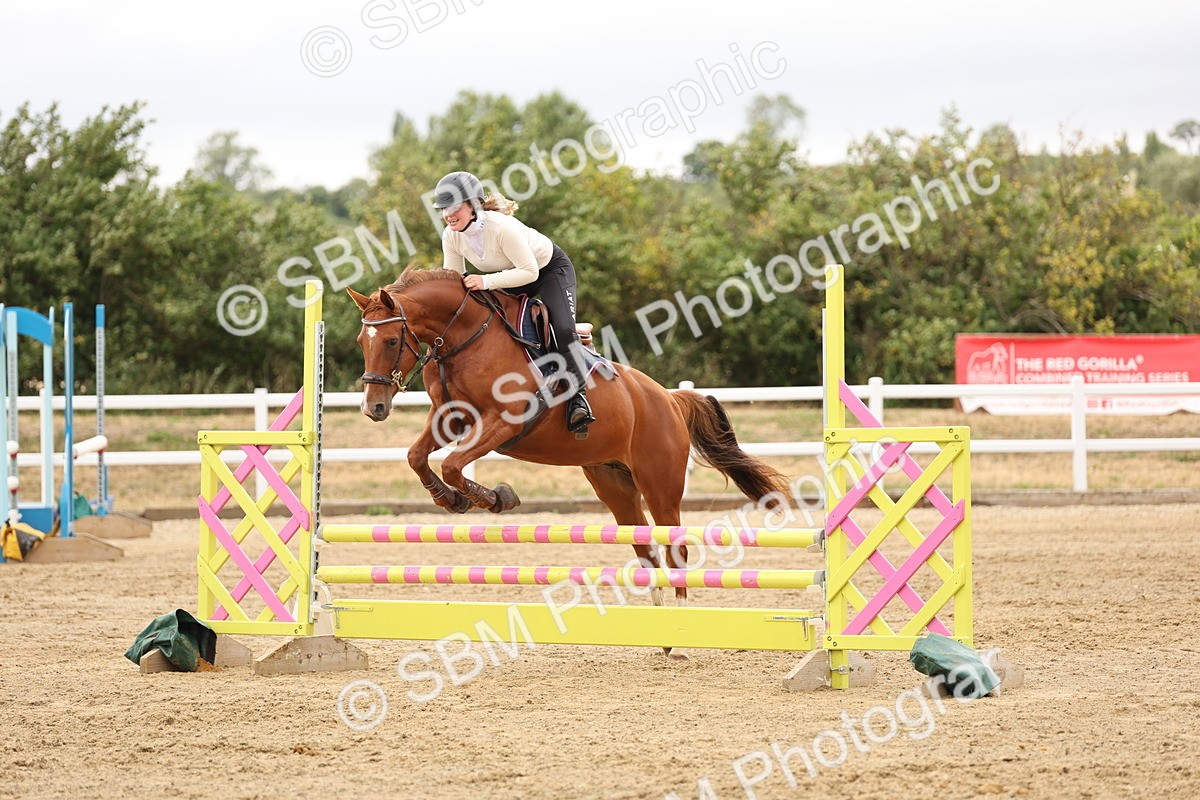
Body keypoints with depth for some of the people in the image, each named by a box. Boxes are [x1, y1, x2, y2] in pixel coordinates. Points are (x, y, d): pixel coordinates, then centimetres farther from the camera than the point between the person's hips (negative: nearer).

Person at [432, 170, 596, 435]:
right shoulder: (451, 236, -17)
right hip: (509, 278, 7)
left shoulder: (501, 227, -37)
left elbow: (529, 271, -35)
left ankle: (578, 397, -16)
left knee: (563, 329, -25)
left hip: (550, 268, -7)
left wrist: (487, 281, -44)